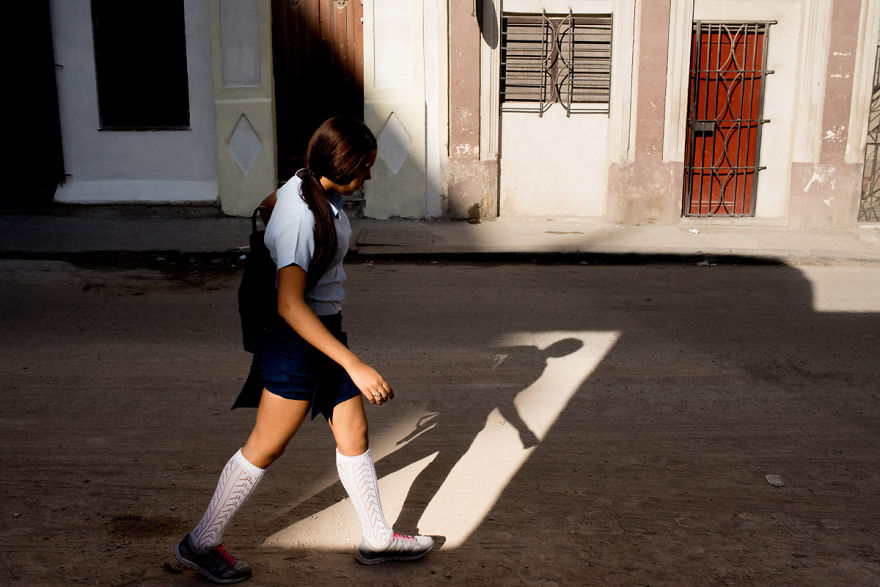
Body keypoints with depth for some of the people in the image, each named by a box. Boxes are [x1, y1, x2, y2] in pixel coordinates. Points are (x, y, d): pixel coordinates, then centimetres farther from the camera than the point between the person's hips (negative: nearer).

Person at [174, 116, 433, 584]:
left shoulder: (307, 185, 1)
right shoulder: (300, 218, -27)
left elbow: (266, 208, 23)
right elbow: (290, 305, -35)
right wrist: (354, 365, -37)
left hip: (325, 331, 9)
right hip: (297, 339, -9)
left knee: (354, 435, 14)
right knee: (265, 448, 3)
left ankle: (377, 538, 28)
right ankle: (201, 542, 21)